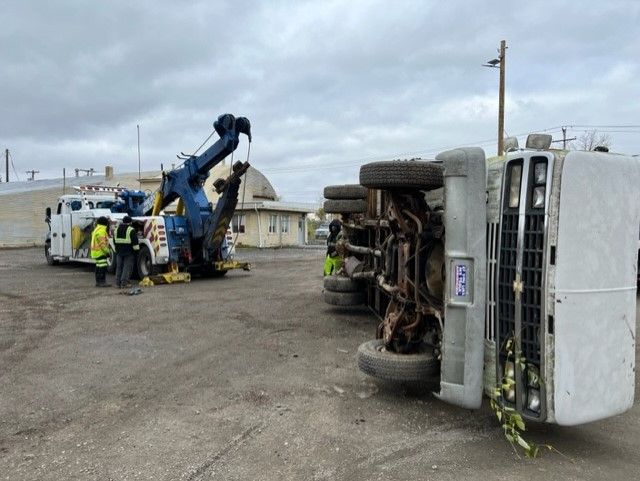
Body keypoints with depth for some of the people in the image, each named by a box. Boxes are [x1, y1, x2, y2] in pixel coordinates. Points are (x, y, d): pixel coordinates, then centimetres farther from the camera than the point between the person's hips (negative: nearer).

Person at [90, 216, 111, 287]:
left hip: (97, 252, 11)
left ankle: (98, 282, 19)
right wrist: (106, 252, -20)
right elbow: (102, 243, -22)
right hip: (100, 252, -11)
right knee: (102, 267, -11)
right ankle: (101, 282, -12)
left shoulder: (97, 229, 18)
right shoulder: (101, 230, -17)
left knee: (99, 267, 14)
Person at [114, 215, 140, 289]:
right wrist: (136, 249, -6)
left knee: (119, 267, 11)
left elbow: (114, 241, 20)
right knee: (127, 267, -3)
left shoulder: (117, 229, 13)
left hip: (119, 252, 6)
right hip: (128, 252, -6)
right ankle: (124, 283, -7)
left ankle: (118, 283, 13)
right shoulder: (131, 230, -9)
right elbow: (135, 241, -13)